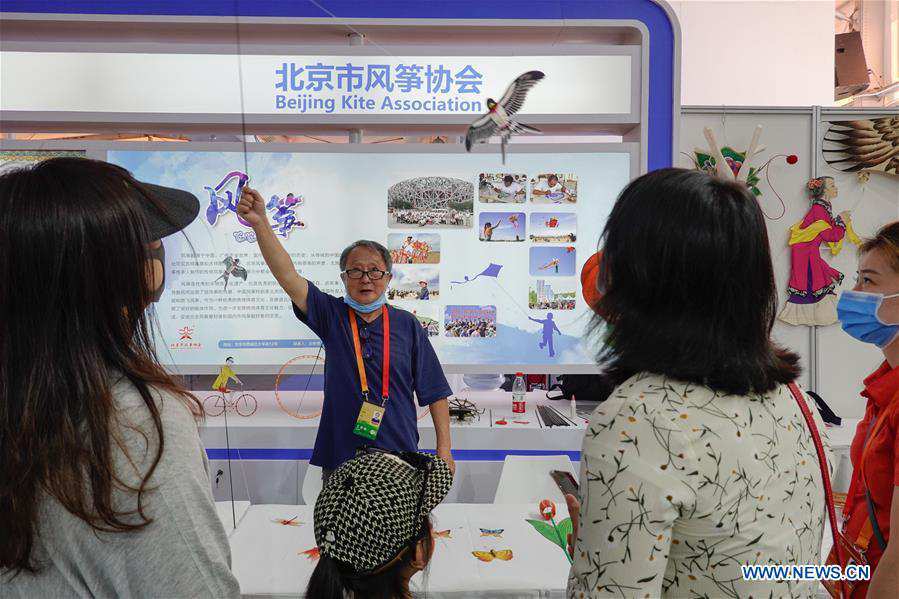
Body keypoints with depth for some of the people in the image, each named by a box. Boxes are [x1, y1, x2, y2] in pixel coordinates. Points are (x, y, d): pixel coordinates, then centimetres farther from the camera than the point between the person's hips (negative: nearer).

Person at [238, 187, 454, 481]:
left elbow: (435, 392, 3)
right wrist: (260, 223, -27)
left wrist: (444, 448, -2)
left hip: (399, 458, 0)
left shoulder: (406, 324, 1)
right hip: (339, 458, 1)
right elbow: (287, 275, -13)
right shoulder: (332, 315, 1)